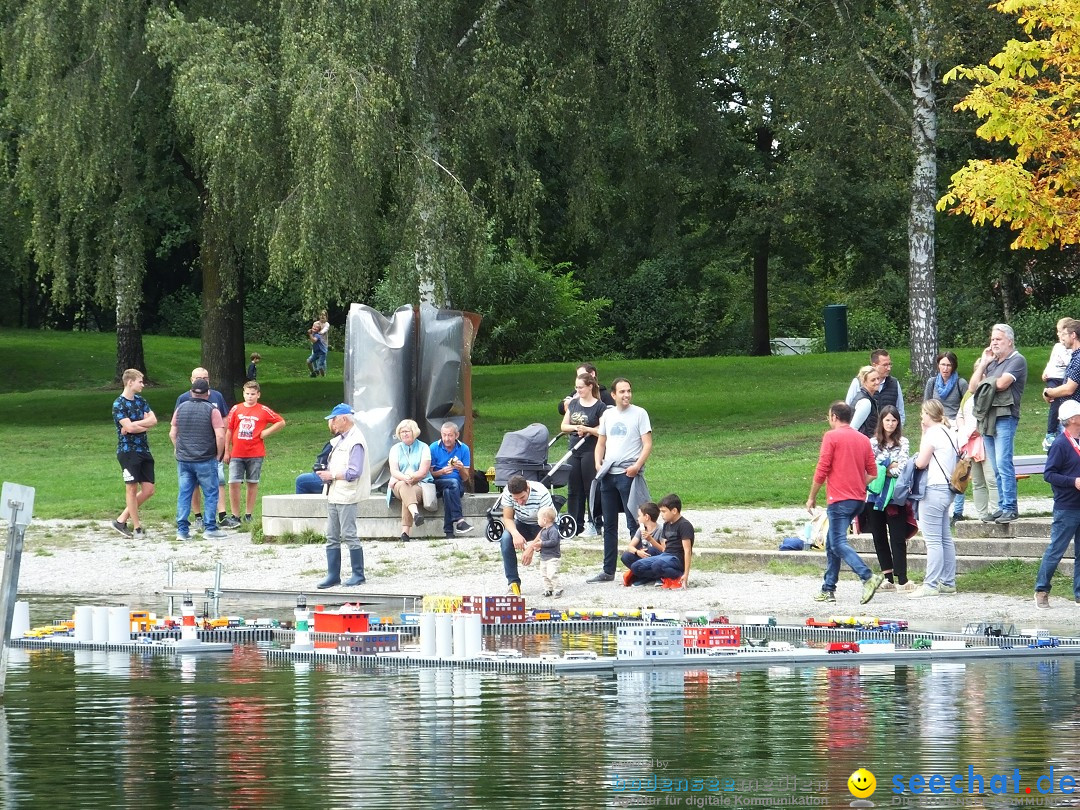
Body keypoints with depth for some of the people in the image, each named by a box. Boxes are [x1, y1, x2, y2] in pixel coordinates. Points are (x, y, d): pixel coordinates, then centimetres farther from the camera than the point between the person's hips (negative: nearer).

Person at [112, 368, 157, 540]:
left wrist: (134, 424, -13)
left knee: (148, 490, 4)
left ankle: (121, 520, 14)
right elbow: (129, 427, -19)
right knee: (132, 488, -3)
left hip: (144, 450, 7)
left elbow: (153, 420, 0)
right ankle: (137, 528, 3)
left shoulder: (141, 401, 13)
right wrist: (145, 425, -4)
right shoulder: (119, 404, -9)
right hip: (128, 450, -7)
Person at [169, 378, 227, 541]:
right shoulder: (212, 410, -7)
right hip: (206, 460, -4)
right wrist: (218, 455, 0)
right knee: (211, 494, 5)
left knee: (184, 494, 7)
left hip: (183, 460, 4)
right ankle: (210, 528, 3)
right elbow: (220, 436, -13)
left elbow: (172, 434, 10)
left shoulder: (181, 408, 6)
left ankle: (182, 529, 5)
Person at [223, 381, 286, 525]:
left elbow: (281, 422, 7)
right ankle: (235, 517, -2)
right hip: (237, 453, 1)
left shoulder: (263, 411, 2)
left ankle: (248, 515, 14)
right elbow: (229, 431, 9)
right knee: (233, 483, -7)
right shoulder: (236, 409, 6)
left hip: (255, 454, -1)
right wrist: (227, 451, 6)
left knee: (252, 483, 6)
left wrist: (266, 433, -2)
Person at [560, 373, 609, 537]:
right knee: (573, 489, 7)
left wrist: (587, 429, -22)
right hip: (574, 450, 6)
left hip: (591, 452, -6)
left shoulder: (600, 407, -6)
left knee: (591, 489, -2)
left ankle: (594, 524, 5)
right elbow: (563, 426, 11)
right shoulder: (573, 404, 11)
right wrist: (575, 427, -8)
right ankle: (576, 524, 12)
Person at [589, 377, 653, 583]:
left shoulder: (639, 414, -2)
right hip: (608, 474, 6)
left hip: (629, 474, -6)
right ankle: (608, 571, 16)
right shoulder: (608, 414, 13)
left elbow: (647, 445, -7)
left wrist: (637, 466, -19)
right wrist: (598, 464, 3)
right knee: (609, 525, 10)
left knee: (634, 524, -5)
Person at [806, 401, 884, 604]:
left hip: (840, 500, -8)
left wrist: (812, 497, 0)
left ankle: (868, 577, -28)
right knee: (832, 543, 16)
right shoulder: (863, 439, 12)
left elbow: (822, 470, -9)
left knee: (839, 544, -11)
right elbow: (872, 473, 11)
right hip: (858, 499, 8)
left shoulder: (831, 436, -7)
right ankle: (828, 589, 16)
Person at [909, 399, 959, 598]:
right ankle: (948, 582, 16)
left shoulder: (934, 433, -12)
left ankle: (931, 585, -9)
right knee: (945, 539, 13)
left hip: (933, 490, -10)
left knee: (933, 540, -9)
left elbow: (921, 462, -13)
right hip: (946, 489, 10)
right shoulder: (948, 433, 16)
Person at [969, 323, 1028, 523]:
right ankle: (1002, 507, 10)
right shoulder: (991, 362, 21)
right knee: (996, 468, 7)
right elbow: (974, 386, 15)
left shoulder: (1017, 361, -3)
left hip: (1005, 418, -8)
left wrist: (985, 382, 3)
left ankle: (1010, 509, -13)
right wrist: (982, 364, 7)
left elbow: (1001, 384, -16)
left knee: (1003, 464, -13)